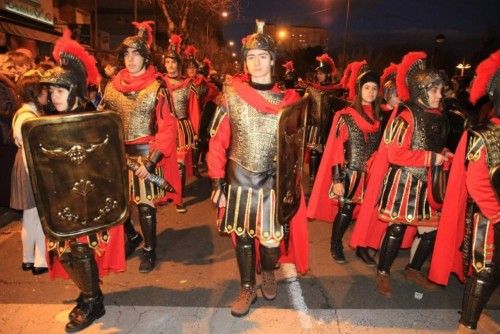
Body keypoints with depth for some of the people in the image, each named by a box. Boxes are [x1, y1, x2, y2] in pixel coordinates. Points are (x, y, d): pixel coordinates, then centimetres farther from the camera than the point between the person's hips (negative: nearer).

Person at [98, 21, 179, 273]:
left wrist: (151, 160, -19)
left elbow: (166, 127, -12)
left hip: (145, 154, -4)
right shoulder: (113, 85, 6)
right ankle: (132, 236, 37)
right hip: (117, 153, 5)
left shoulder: (157, 87, -8)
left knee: (145, 203, 1)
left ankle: (149, 250, 22)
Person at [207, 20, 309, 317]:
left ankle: (269, 273, 40)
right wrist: (217, 182, -4)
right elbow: (218, 142, -2)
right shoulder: (232, 96, -4)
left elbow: (295, 146, 6)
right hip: (239, 180, 1)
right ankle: (248, 288, 34)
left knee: (271, 237, 5)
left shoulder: (289, 100, -2)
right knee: (242, 236, 12)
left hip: (275, 182, 0)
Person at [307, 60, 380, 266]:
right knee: (346, 210, 1)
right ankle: (335, 245, 23)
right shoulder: (346, 116, -8)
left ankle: (361, 247, 26)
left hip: (370, 173, 5)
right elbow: (336, 150, -11)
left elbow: (379, 147, 13)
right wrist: (337, 179, -15)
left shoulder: (377, 117, 7)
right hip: (350, 172, -5)